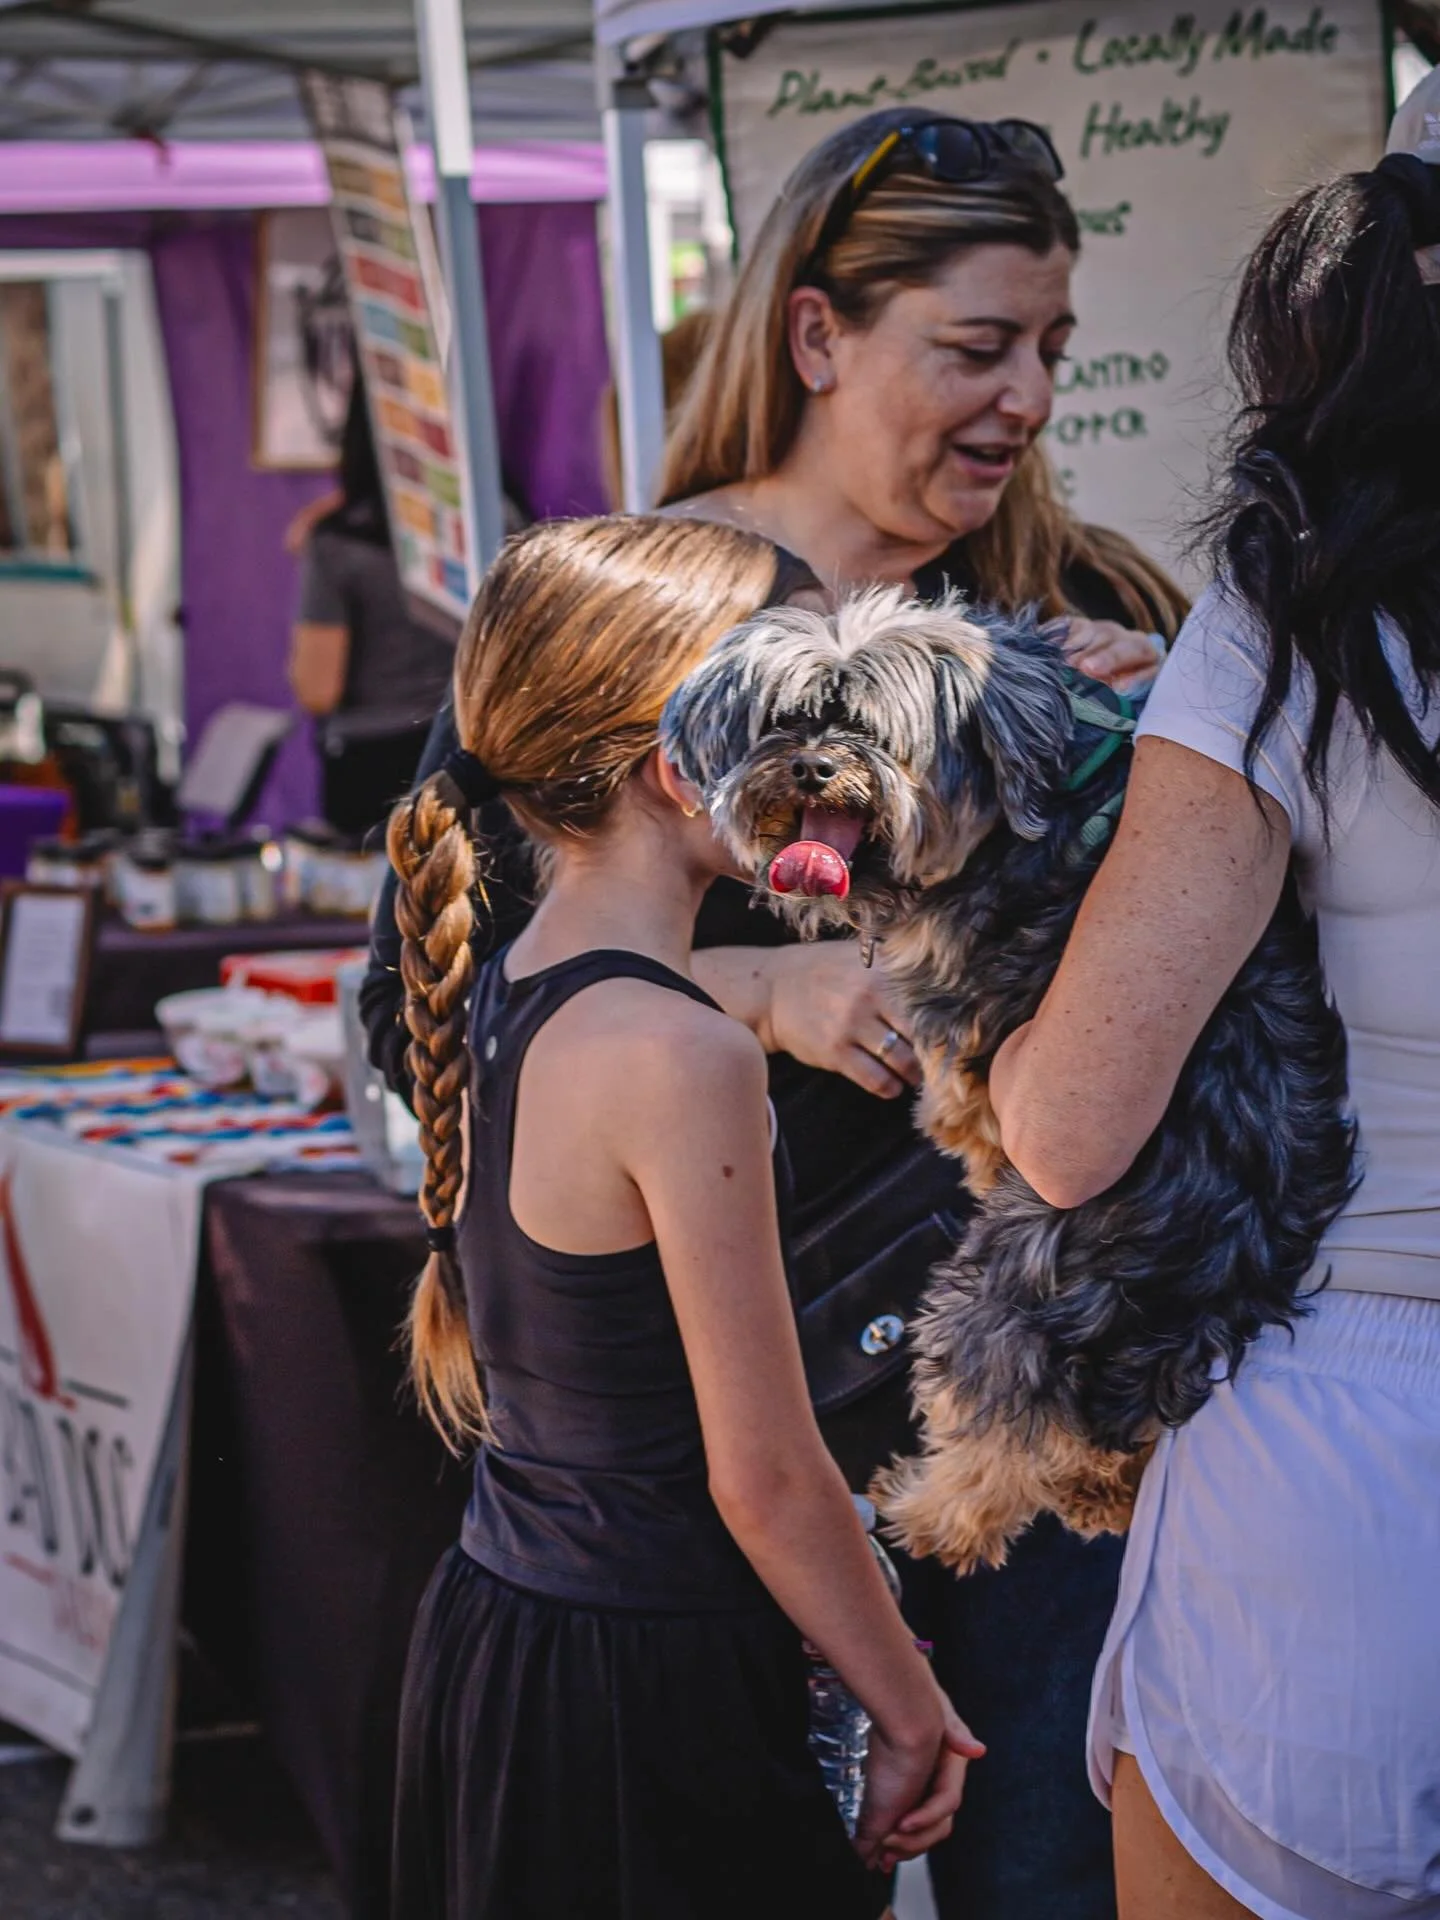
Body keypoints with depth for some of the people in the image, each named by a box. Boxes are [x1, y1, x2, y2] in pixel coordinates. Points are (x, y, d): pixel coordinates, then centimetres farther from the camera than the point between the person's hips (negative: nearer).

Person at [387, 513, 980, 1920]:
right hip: (648, 1689, -9)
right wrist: (909, 1710, -6)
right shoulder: (678, 1057, -21)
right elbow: (767, 1477, -17)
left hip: (484, 1641, 9)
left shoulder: (494, 999, 4)